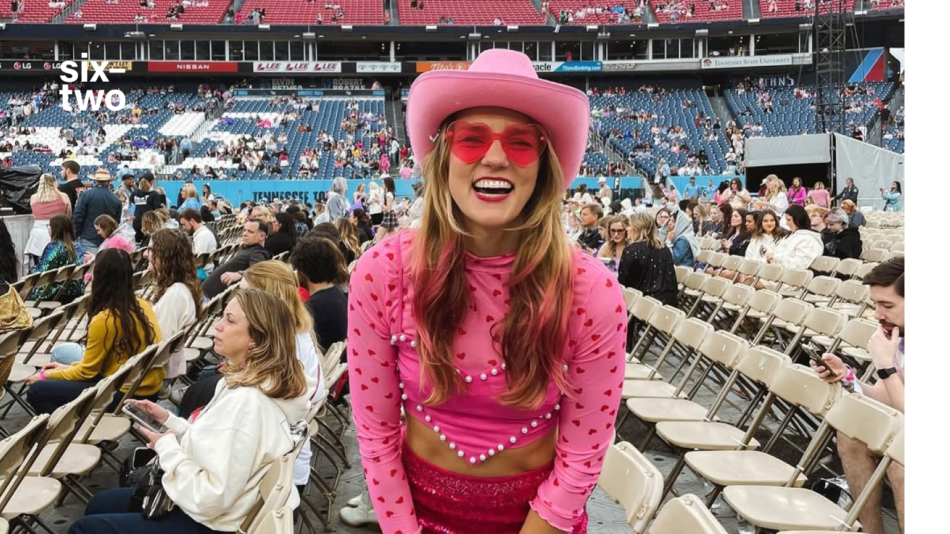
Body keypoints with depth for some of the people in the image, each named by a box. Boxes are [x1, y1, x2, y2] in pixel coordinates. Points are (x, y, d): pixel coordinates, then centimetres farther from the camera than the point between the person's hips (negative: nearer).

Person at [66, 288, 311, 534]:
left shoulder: (245, 401, -31)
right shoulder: (244, 383, 1)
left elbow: (210, 497, -30)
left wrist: (165, 446, -16)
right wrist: (169, 420, 2)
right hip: (200, 508, 10)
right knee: (98, 505, 24)